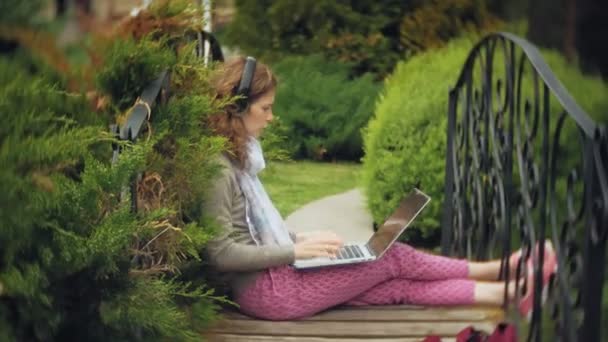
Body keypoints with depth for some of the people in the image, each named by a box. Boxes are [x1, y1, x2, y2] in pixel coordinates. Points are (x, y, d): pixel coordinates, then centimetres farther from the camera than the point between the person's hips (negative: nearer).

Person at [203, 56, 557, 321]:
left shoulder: (237, 156, 12)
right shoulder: (217, 168, -19)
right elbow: (221, 252, -24)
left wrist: (301, 239, 6)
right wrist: (296, 250, -19)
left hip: (275, 273, 9)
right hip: (266, 290, -9)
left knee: (399, 285, 2)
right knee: (392, 257, -4)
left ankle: (504, 292, 3)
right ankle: (497, 272, 10)